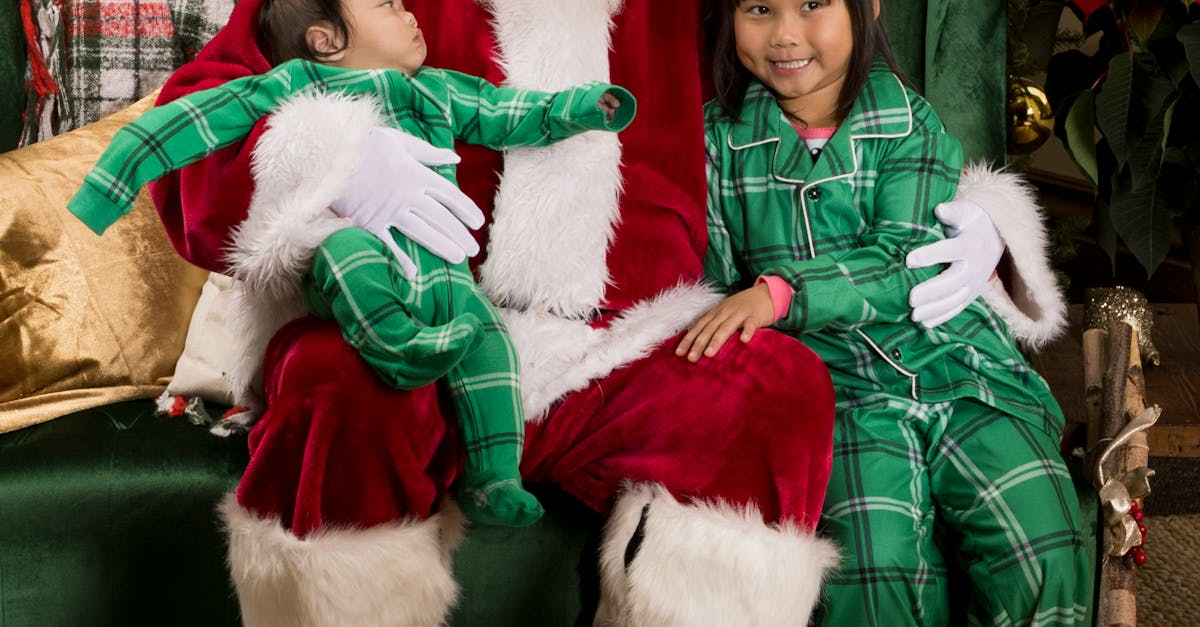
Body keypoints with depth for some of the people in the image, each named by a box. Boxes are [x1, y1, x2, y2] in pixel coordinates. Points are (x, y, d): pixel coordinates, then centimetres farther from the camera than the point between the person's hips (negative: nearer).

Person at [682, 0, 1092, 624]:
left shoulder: (909, 121, 5)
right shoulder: (721, 136, 9)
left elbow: (904, 264, -9)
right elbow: (713, 279, 9)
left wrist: (780, 292, -24)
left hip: (950, 360, 1)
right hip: (837, 383, 0)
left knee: (1043, 561, -21)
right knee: (879, 564, -28)